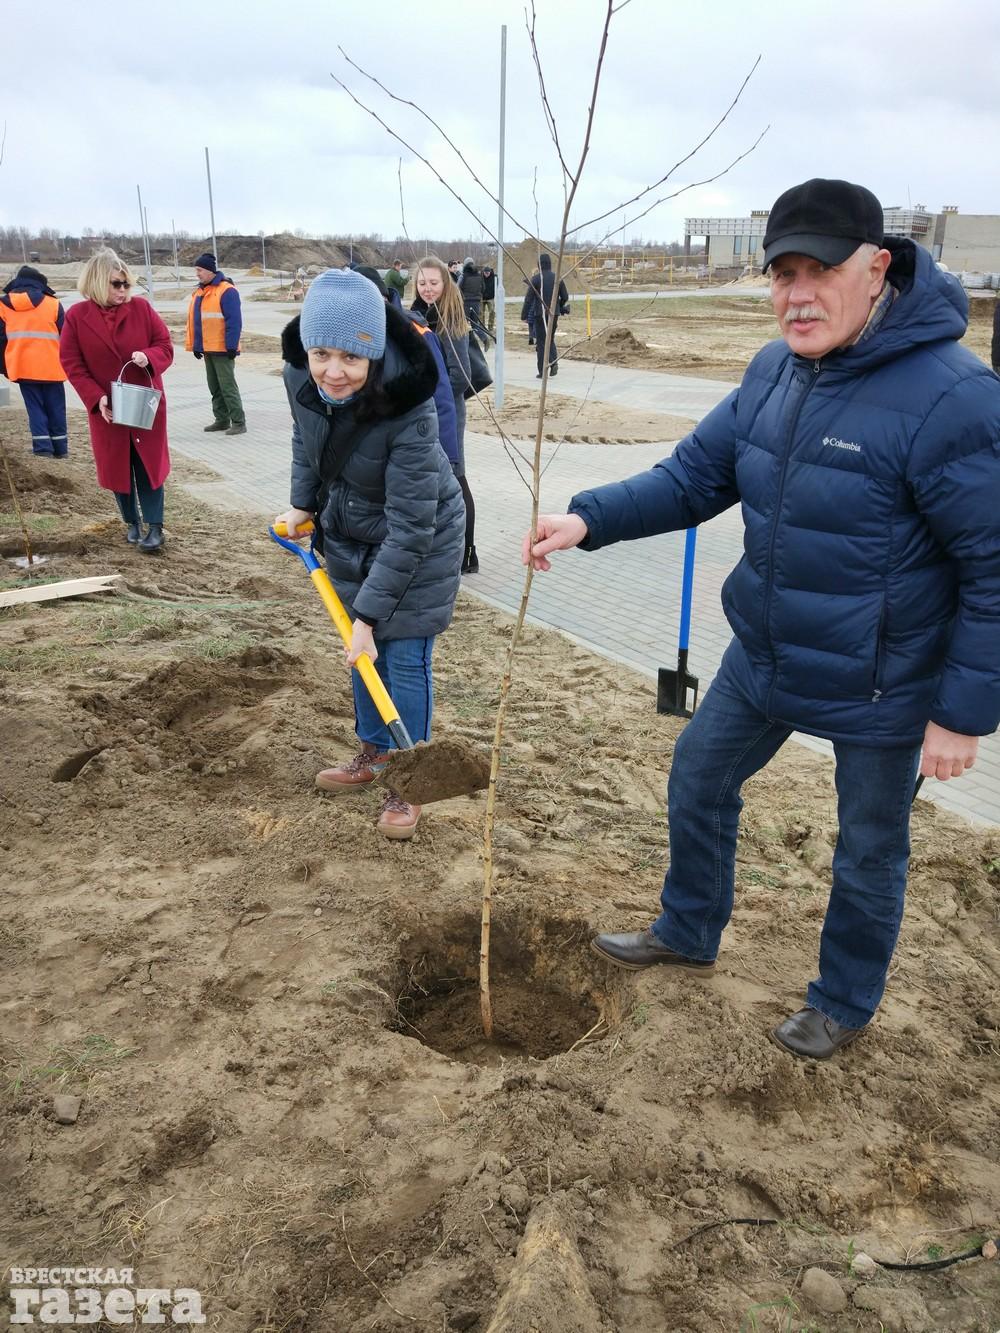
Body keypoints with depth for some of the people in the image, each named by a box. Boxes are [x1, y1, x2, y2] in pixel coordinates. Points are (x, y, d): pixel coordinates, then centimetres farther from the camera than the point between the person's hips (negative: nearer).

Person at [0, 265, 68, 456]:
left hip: (21, 367, 1)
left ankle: (42, 446, -2)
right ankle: (59, 447, 9)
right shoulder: (52, 304, 0)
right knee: (55, 408, 8)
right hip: (51, 367, -1)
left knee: (35, 407, 6)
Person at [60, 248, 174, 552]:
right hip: (107, 407, 0)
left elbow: (165, 345, 0)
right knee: (117, 467, 9)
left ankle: (155, 527, 7)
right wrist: (96, 398, -16)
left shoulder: (141, 308, -4)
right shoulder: (76, 316, -6)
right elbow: (71, 363, -4)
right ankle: (132, 524, 24)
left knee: (149, 465, 2)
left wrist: (148, 357, -23)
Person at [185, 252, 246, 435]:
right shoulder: (199, 292, 14)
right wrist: (194, 345, 15)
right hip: (207, 349, 8)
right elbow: (193, 320, 19)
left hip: (222, 349, -8)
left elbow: (234, 321, -16)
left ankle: (239, 422, -5)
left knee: (227, 386, -9)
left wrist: (231, 346, -19)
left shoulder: (226, 291, -11)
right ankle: (222, 420, 19)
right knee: (214, 387, 12)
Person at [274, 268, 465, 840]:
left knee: (405, 658, -2)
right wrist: (303, 504, 4)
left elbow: (408, 529, -31)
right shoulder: (300, 377, -18)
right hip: (348, 534, 6)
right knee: (362, 649, 17)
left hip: (418, 541, -6)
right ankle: (374, 752, 37)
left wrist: (370, 611, -29)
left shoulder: (409, 411, -35)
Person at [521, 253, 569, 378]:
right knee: (551, 339, 19)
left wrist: (524, 314, -4)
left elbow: (529, 298, -9)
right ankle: (554, 362, -4)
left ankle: (542, 371, 0)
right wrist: (560, 308, 24)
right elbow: (565, 296, 7)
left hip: (540, 314, -3)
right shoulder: (557, 278, 3)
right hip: (554, 314, 3)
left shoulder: (536, 279, -8)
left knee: (541, 342, 3)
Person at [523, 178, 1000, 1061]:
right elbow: (694, 475, 0)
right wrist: (589, 520, -15)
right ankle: (688, 933, 47)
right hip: (764, 658, 7)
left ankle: (845, 1005, 42)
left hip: (881, 691, -6)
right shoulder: (774, 372, -3)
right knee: (698, 782, 20)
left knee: (868, 856, 14)